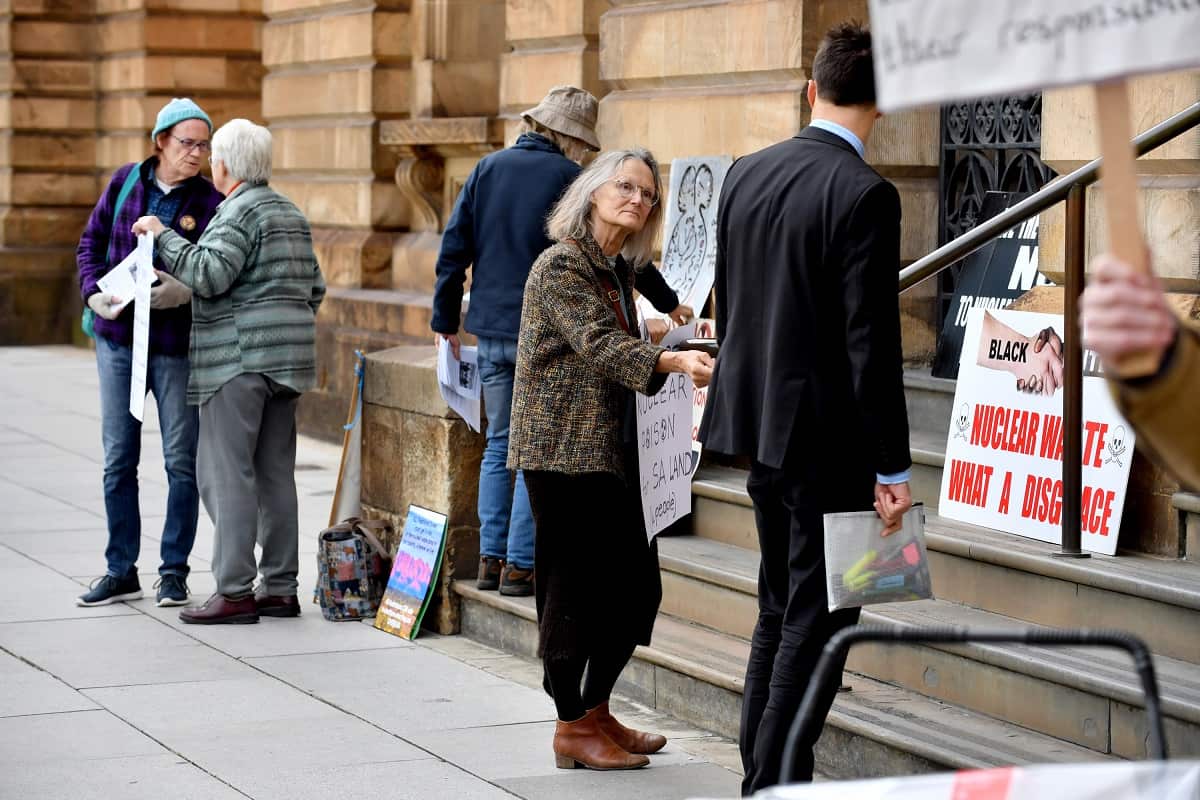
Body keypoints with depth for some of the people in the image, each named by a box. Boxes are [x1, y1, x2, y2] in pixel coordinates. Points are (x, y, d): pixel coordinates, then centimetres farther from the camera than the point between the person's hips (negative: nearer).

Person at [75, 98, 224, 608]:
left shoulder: (210, 201, -4)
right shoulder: (126, 183, 3)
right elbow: (91, 243, 11)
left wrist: (183, 290, -26)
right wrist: (94, 293, -6)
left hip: (176, 344, -2)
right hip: (117, 337, 2)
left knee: (181, 462, 2)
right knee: (118, 460, 6)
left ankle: (174, 570, 14)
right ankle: (121, 570, 16)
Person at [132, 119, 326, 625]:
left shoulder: (241, 213, -10)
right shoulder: (289, 213, 18)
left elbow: (209, 275, -22)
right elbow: (314, 286, 20)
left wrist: (161, 237, -12)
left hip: (239, 359, -9)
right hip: (286, 363, 9)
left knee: (226, 473, -7)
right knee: (275, 474, 10)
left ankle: (235, 592, -9)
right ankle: (280, 589, 11)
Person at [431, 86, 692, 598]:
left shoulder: (489, 168, 6)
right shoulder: (569, 178, -7)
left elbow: (454, 247, 6)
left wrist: (446, 317, 14)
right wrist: (668, 303, 13)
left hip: (492, 330, 5)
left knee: (499, 444, 13)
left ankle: (490, 559, 12)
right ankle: (520, 565, -1)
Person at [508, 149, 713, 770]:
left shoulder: (619, 270, 15)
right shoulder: (561, 266, -12)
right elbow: (598, 344, -25)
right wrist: (671, 362, -38)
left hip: (609, 452, 9)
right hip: (562, 449, -9)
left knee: (637, 585, 9)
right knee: (574, 585, -5)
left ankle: (596, 713, 22)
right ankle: (572, 728, 6)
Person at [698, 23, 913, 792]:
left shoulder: (746, 174, 5)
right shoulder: (865, 195, -17)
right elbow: (872, 343, -19)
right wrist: (894, 467, -15)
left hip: (758, 424, 8)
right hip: (829, 438, -8)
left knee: (781, 605, 19)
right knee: (819, 615, 1)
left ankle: (761, 768, 25)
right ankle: (779, 780, 4)